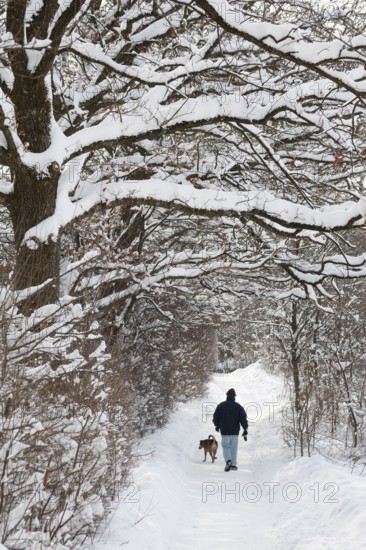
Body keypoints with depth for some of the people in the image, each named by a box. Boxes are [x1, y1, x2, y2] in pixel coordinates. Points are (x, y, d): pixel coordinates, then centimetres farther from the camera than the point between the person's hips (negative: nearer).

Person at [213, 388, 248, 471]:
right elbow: (243, 418, -6)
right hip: (235, 431, 1)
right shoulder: (238, 406, -1)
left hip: (224, 431, -1)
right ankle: (233, 464, 13)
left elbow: (215, 417, 3)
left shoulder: (221, 406, -3)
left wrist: (217, 426, 21)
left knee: (226, 447, 4)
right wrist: (245, 430, -3)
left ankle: (228, 461, -18)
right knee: (233, 448, 11)